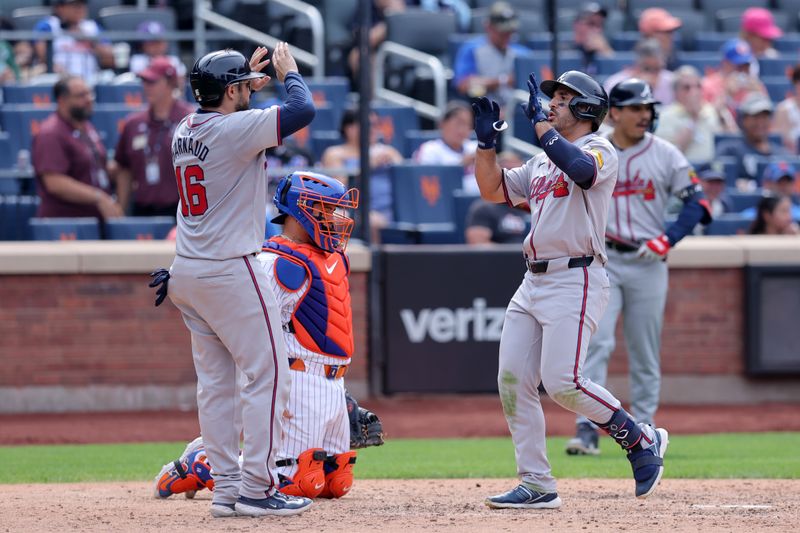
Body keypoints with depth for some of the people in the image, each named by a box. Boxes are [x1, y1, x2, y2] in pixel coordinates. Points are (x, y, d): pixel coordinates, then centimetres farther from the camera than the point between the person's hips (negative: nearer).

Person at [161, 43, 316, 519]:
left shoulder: (186, 131, 8)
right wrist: (289, 71, -2)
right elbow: (303, 110, -19)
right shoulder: (235, 129, -15)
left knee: (216, 380, 10)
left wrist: (248, 83, 25)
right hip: (232, 270, -8)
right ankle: (257, 488, -6)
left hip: (188, 273, 8)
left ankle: (226, 487, 10)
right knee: (267, 373, -3)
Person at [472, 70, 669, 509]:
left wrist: (539, 124, -20)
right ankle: (537, 485, 3)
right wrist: (486, 141, 10)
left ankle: (643, 441, 1)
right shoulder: (542, 161, 21)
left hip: (575, 280, -9)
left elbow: (581, 170, -27)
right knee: (512, 380, 0)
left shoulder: (600, 150, -4)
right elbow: (493, 190, 23)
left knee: (562, 382, -17)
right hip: (533, 282, 9)